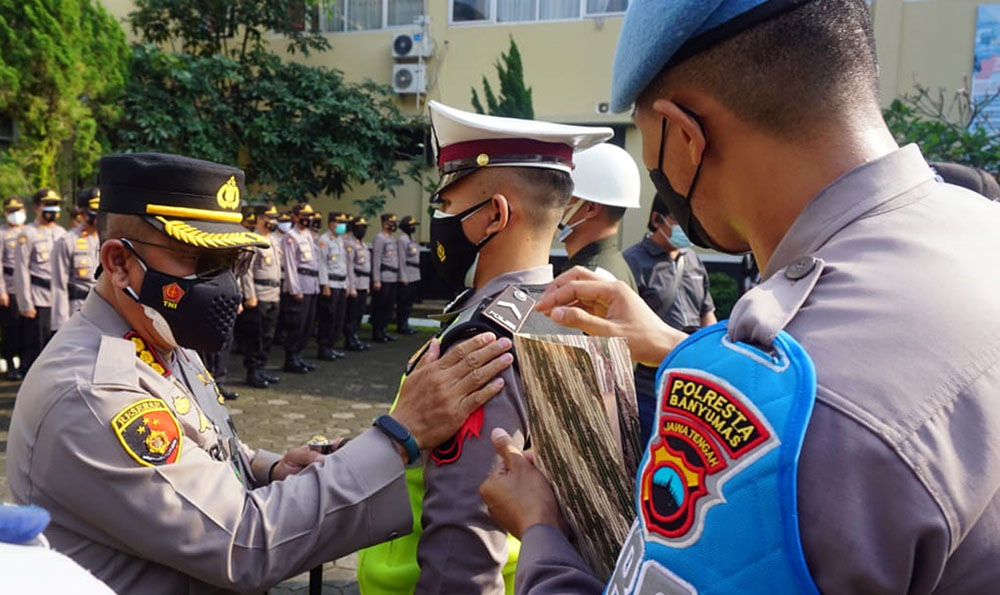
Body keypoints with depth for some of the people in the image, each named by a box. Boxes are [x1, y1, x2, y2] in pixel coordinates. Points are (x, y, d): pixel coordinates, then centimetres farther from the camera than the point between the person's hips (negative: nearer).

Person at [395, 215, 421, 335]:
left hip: (414, 276, 9)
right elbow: (401, 259, -15)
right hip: (406, 277, -9)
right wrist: (403, 277, -18)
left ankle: (405, 325, 20)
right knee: (403, 302, -3)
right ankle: (401, 326, 3)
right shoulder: (401, 239, -11)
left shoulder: (410, 239, 18)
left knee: (409, 302, 12)